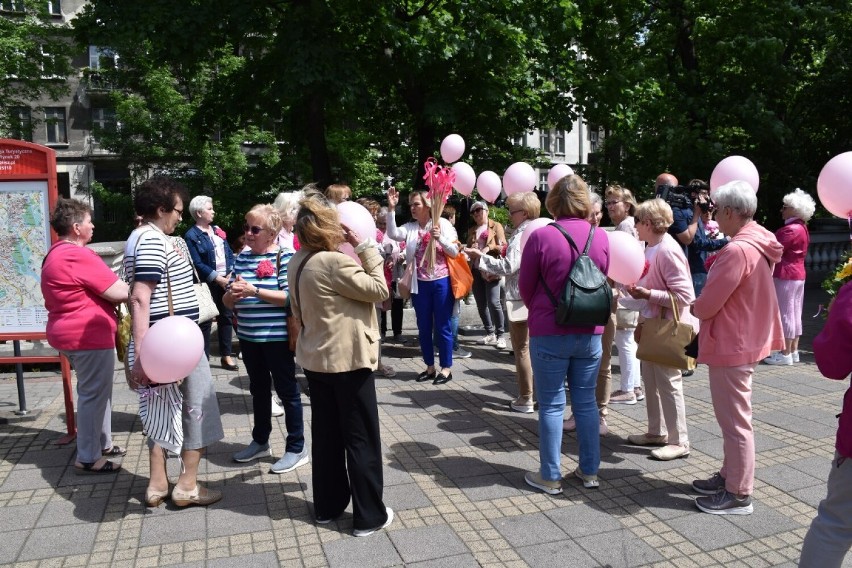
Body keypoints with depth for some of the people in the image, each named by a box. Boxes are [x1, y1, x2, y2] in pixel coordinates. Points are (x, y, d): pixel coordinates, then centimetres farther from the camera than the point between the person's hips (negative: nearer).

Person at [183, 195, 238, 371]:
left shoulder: (217, 230, 12)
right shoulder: (191, 236, -9)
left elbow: (229, 253, 11)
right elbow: (197, 264, -15)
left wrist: (231, 274, -5)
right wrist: (218, 279, -17)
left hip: (226, 280, 6)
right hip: (207, 284, -6)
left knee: (226, 317, 11)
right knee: (205, 321, 0)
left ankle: (226, 356, 22)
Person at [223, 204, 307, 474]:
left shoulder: (284, 257, -9)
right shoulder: (242, 257, 8)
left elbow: (289, 297, -18)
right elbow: (228, 301, 9)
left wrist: (254, 291, -23)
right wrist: (233, 294, -13)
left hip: (276, 336, -6)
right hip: (248, 336, 6)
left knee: (287, 390, 5)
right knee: (258, 389, 20)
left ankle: (297, 448, 17)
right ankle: (260, 441, 37)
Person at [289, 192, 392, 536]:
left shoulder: (298, 263, 5)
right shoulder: (335, 262, -22)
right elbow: (379, 289, -15)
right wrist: (367, 248, -11)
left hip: (316, 359, 8)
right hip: (349, 359, -8)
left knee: (326, 435, 17)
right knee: (362, 439, 3)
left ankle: (327, 506, 28)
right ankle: (369, 516, 13)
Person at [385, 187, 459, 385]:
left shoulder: (443, 224, -2)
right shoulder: (410, 227, 6)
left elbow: (454, 252, -4)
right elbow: (393, 234, -14)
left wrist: (440, 238, -20)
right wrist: (391, 209, -20)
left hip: (441, 282, -4)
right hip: (420, 284, 4)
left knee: (443, 326, 3)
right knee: (424, 328, 10)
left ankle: (446, 368, 14)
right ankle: (430, 367, 24)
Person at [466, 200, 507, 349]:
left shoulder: (496, 226, 3)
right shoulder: (472, 231, 19)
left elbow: (503, 246, -4)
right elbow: (467, 248, 25)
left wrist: (489, 247, -19)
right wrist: (470, 249, 2)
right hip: (476, 270, 6)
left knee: (493, 302, -12)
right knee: (481, 304, 6)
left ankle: (500, 335, -2)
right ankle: (490, 334, 17)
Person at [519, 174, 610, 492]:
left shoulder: (541, 236, -13)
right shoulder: (601, 236, -2)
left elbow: (525, 286, -3)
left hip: (550, 333, -3)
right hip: (590, 332, 4)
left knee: (551, 405, 5)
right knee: (586, 402, 14)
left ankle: (550, 477, 14)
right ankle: (589, 470, 25)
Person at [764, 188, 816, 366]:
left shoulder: (791, 229, -17)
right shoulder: (801, 227, 14)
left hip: (786, 276, -10)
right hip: (797, 274, 10)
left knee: (785, 313, -5)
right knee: (794, 313, 12)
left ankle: (785, 353, -1)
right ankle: (793, 351, 18)